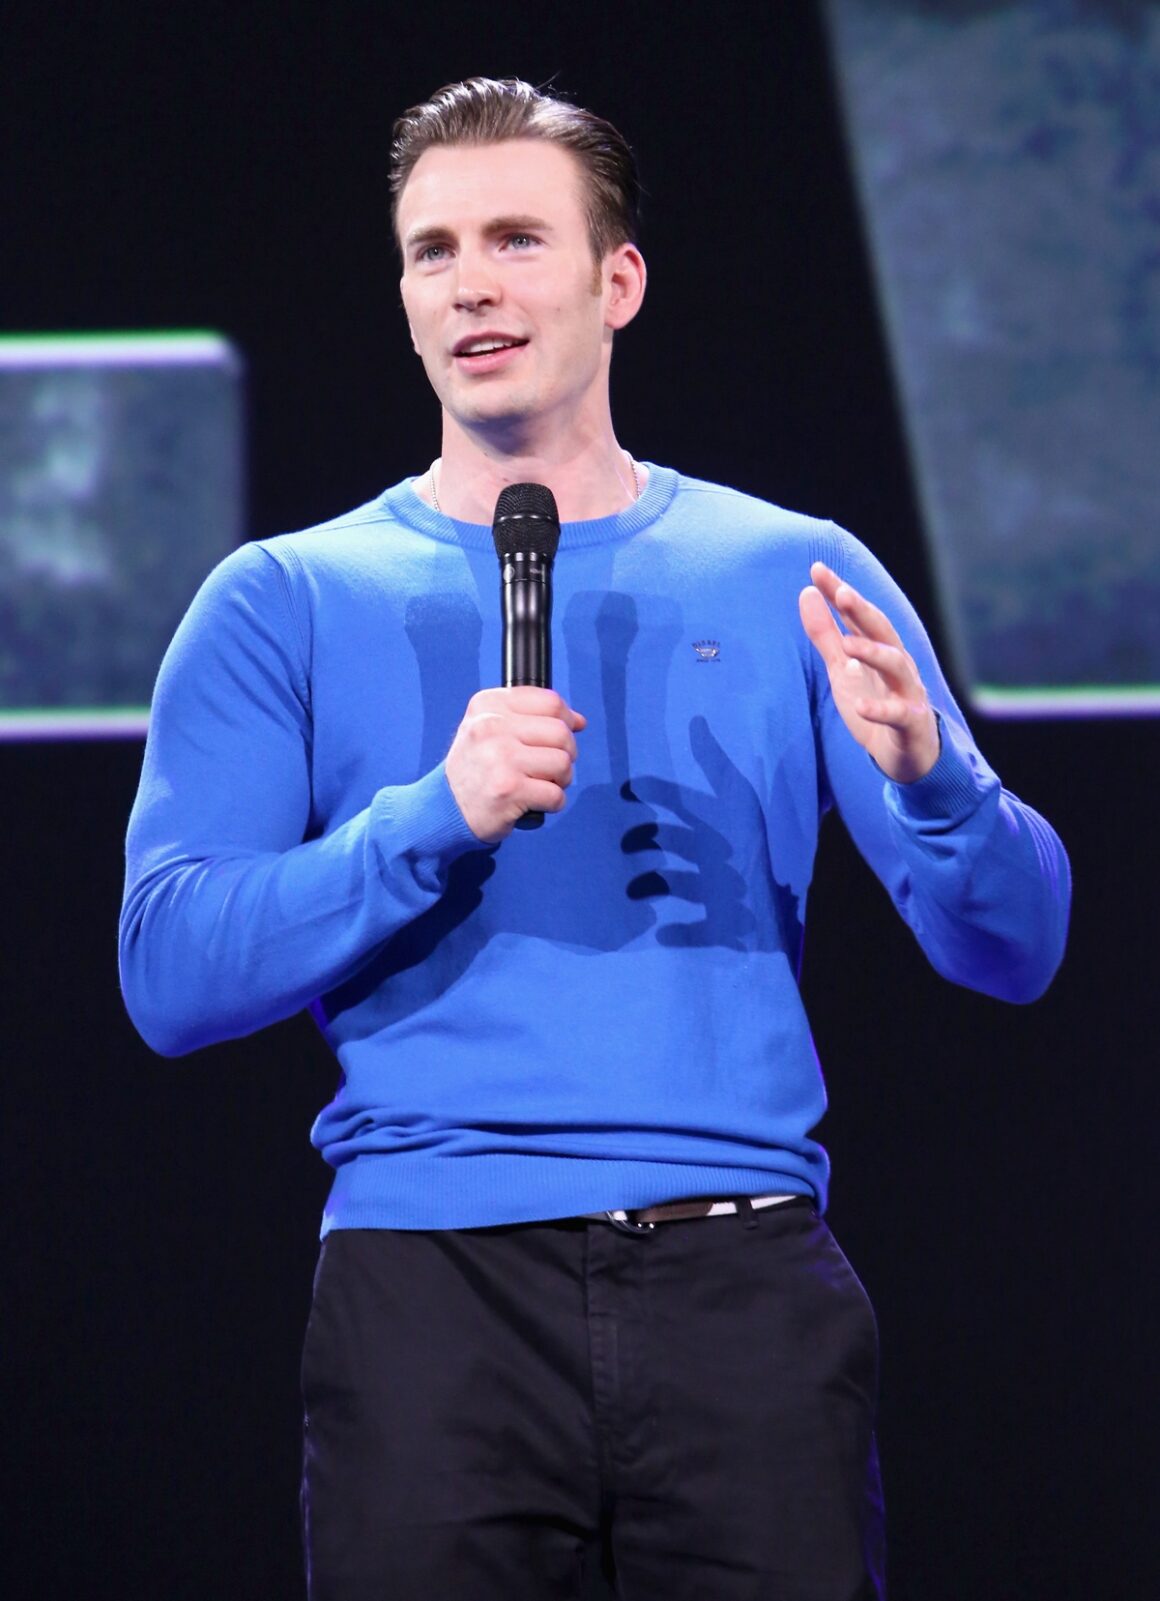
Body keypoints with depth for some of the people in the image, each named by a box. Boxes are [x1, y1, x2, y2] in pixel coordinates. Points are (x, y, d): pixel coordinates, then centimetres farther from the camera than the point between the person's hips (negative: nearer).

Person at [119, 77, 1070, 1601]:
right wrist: (437, 816, -16)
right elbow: (171, 974, -3)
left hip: (746, 1290, 1)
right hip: (431, 1287, -1)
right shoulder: (289, 602, 8)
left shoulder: (793, 578, 10)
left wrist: (927, 776, -15)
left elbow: (1013, 949, 6)